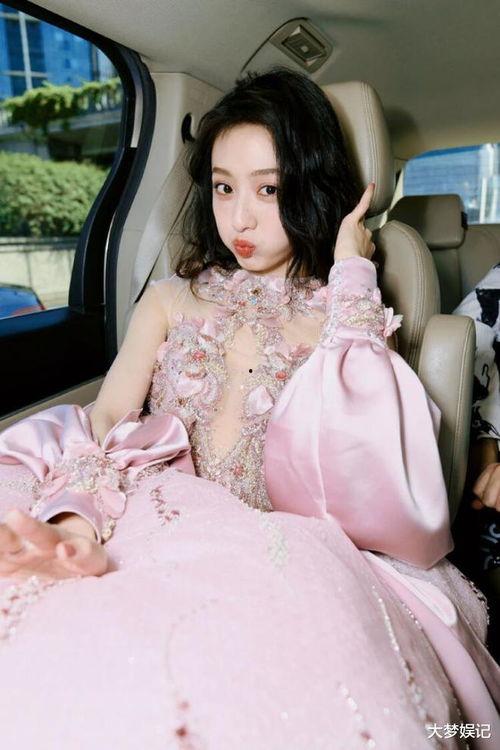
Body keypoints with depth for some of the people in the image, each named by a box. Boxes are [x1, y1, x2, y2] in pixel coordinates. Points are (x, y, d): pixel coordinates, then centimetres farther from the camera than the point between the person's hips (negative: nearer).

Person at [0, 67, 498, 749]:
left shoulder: (352, 322, 8)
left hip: (289, 555, -1)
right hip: (156, 530, 2)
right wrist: (74, 523, -22)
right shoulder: (172, 300, 14)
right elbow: (106, 419, 1)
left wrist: (352, 281, -3)